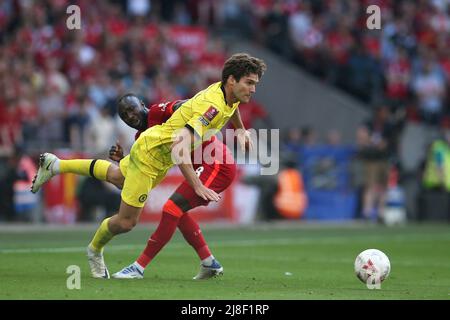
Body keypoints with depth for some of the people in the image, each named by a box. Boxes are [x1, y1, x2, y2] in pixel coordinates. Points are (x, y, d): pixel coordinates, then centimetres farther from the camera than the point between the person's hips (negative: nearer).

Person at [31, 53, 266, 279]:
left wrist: (240, 129, 25)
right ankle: (95, 250, 28)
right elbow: (179, 146, -44)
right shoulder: (212, 105, -35)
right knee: (126, 222, -3)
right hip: (151, 152, -9)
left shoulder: (226, 92, -7)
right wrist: (197, 186, -46)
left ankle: (55, 165, 46)